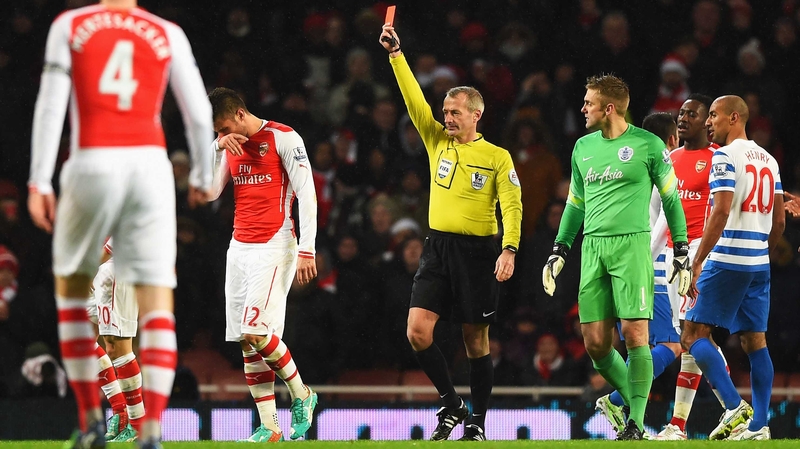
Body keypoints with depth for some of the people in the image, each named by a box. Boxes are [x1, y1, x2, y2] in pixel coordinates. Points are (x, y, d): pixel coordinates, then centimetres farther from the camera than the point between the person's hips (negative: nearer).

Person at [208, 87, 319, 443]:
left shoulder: (283, 138, -6)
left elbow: (306, 193, -9)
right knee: (246, 342, 0)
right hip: (240, 248, 7)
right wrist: (216, 147, -5)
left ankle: (301, 394, 4)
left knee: (255, 332, -17)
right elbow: (208, 192, 7)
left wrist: (306, 249, -14)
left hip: (274, 246, -7)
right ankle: (269, 427, 1)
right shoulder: (231, 146, 14)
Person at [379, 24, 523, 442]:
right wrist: (396, 54, -6)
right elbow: (414, 100, 2)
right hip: (437, 248, 4)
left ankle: (477, 422, 12)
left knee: (476, 340, 2)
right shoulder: (437, 142, 9)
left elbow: (512, 205, -8)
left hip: (477, 251, -4)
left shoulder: (497, 157, -1)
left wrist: (509, 249, -22)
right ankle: (451, 404, 9)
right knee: (417, 332, -8)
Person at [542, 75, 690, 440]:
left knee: (635, 334, -11)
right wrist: (559, 252, 19)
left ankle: (636, 422, -5)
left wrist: (681, 252, 2)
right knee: (595, 342, -2)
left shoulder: (648, 145, -1)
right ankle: (634, 402, 18)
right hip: (593, 248, 5)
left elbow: (671, 198, 5)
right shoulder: (583, 147, 15)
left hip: (632, 245, -5)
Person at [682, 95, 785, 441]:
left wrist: (697, 262, -18)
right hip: (759, 263, 8)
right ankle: (758, 425, 2)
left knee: (694, 333, -3)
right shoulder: (768, 160, 15)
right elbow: (779, 221, 16)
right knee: (754, 340, 7)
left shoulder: (725, 157, -9)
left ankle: (735, 409, -15)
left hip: (727, 260, -8)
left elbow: (721, 212, -19)